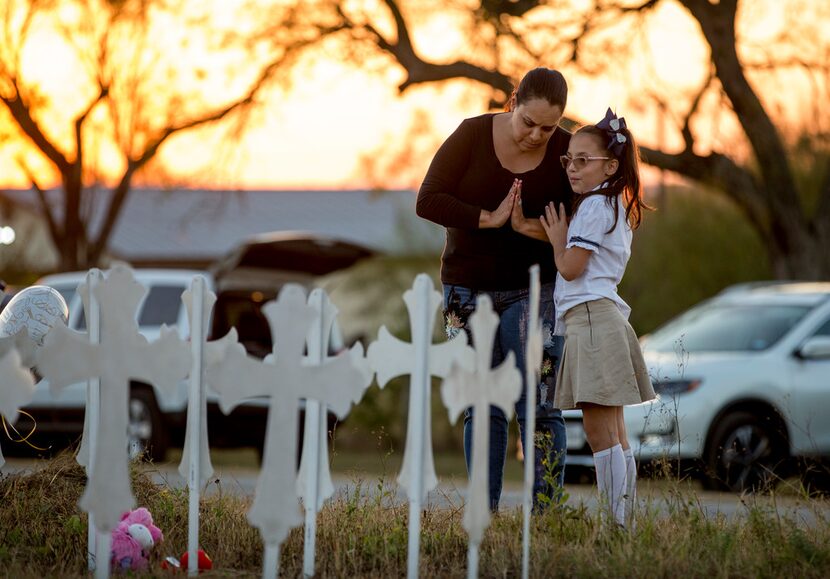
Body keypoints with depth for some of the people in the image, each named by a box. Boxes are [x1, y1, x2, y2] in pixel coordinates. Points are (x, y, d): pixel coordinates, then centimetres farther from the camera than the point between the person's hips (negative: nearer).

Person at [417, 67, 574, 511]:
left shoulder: (566, 153, -6)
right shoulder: (473, 136, -5)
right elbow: (428, 201, -10)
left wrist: (530, 227, -24)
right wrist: (489, 219, -18)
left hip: (532, 291, -1)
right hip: (469, 291, 1)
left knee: (538, 407, -8)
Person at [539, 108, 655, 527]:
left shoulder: (595, 206, -10)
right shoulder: (616, 205, 21)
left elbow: (570, 268, -12)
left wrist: (557, 240, 4)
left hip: (591, 318, -11)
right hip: (604, 319, 11)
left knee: (600, 431, -12)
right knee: (613, 433, 10)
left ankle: (617, 523, -15)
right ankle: (623, 520, 10)